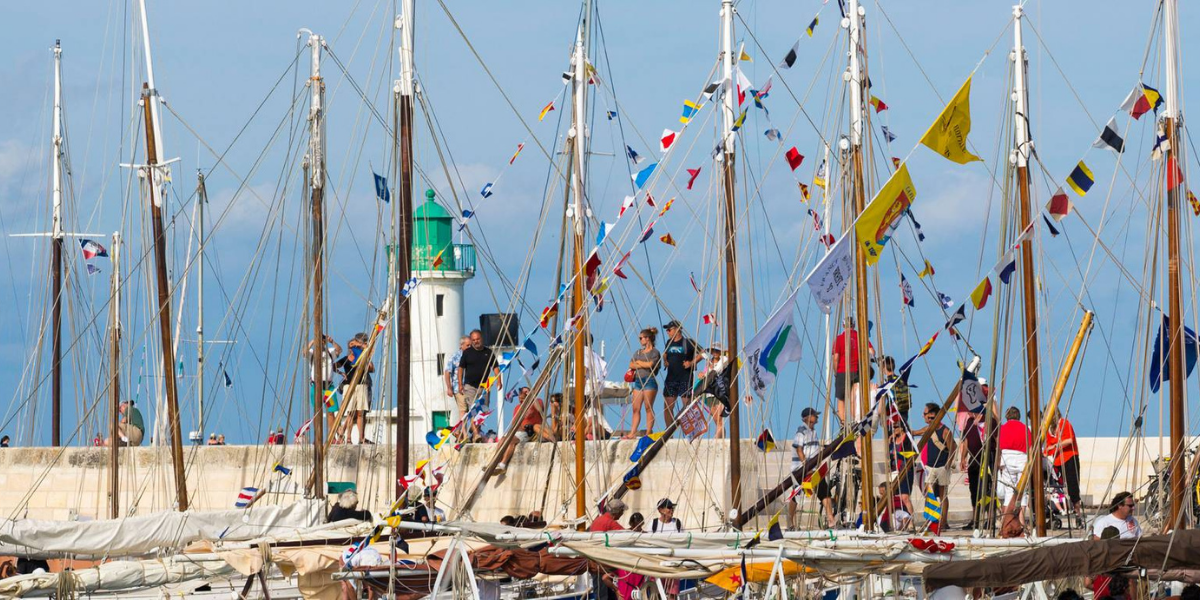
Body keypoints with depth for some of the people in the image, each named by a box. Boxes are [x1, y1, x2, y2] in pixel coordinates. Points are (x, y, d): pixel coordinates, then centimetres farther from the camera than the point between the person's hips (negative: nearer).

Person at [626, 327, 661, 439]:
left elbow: (650, 364, -14)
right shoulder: (638, 352, 19)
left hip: (649, 380, -7)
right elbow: (631, 365, 9)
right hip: (638, 381, 7)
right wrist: (644, 365, -6)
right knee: (636, 408, 2)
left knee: (648, 408, -6)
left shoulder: (654, 352, 0)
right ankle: (632, 433, 0)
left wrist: (638, 362, 1)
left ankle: (649, 432, -4)